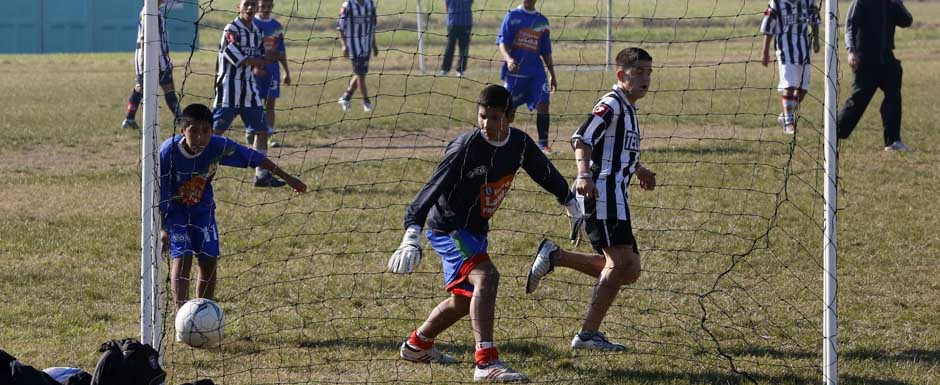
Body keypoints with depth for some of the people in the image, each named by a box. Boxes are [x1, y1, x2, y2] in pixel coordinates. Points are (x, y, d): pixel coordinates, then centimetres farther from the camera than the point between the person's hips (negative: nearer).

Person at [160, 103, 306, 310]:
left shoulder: (219, 146, -23)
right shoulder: (168, 152, -30)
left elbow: (254, 158, -9)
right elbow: (157, 192, -21)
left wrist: (287, 177, -2)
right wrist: (161, 228, -23)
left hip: (202, 209, 4)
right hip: (174, 210, -4)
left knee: (209, 261, -1)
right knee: (182, 258, -19)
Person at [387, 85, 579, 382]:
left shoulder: (519, 143, -5)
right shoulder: (465, 149, -26)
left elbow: (545, 173, 15)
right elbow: (433, 188, -31)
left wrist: (571, 205, 26)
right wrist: (412, 234, -41)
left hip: (476, 229, 8)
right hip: (448, 227, -8)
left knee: (467, 298, 20)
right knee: (486, 276, -30)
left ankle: (417, 345, 44)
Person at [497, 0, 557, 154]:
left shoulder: (542, 20, 13)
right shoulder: (513, 17, 1)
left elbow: (546, 51, 18)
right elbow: (502, 42, -7)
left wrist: (552, 75, 17)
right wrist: (508, 59, -27)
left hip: (536, 72, 3)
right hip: (515, 71, -3)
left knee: (543, 104, -11)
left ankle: (543, 144, -7)